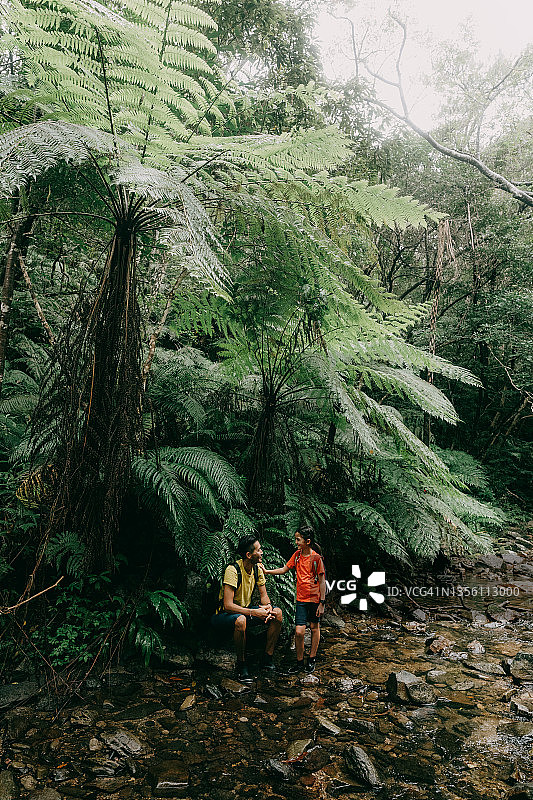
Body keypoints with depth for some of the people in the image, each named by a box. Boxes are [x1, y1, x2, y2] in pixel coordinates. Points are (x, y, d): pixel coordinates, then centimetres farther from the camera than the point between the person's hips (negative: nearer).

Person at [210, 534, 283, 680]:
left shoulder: (257, 568, -3)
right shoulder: (233, 570, -27)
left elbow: (263, 595, 5)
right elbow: (228, 605, -31)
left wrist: (267, 606, -19)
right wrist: (254, 613, -35)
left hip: (245, 609, 7)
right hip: (225, 614, -7)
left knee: (277, 613, -9)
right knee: (240, 620, -40)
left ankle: (267, 659, 0)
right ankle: (241, 665, -18)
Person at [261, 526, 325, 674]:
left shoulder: (316, 558, -13)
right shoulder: (297, 555, 3)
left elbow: (322, 581, -9)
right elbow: (284, 570, 12)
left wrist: (322, 603, -9)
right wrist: (266, 571, 2)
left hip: (315, 599, -3)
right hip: (301, 599, 3)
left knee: (314, 628, 11)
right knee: (299, 632, -4)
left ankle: (312, 660, 27)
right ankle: (299, 662, 12)